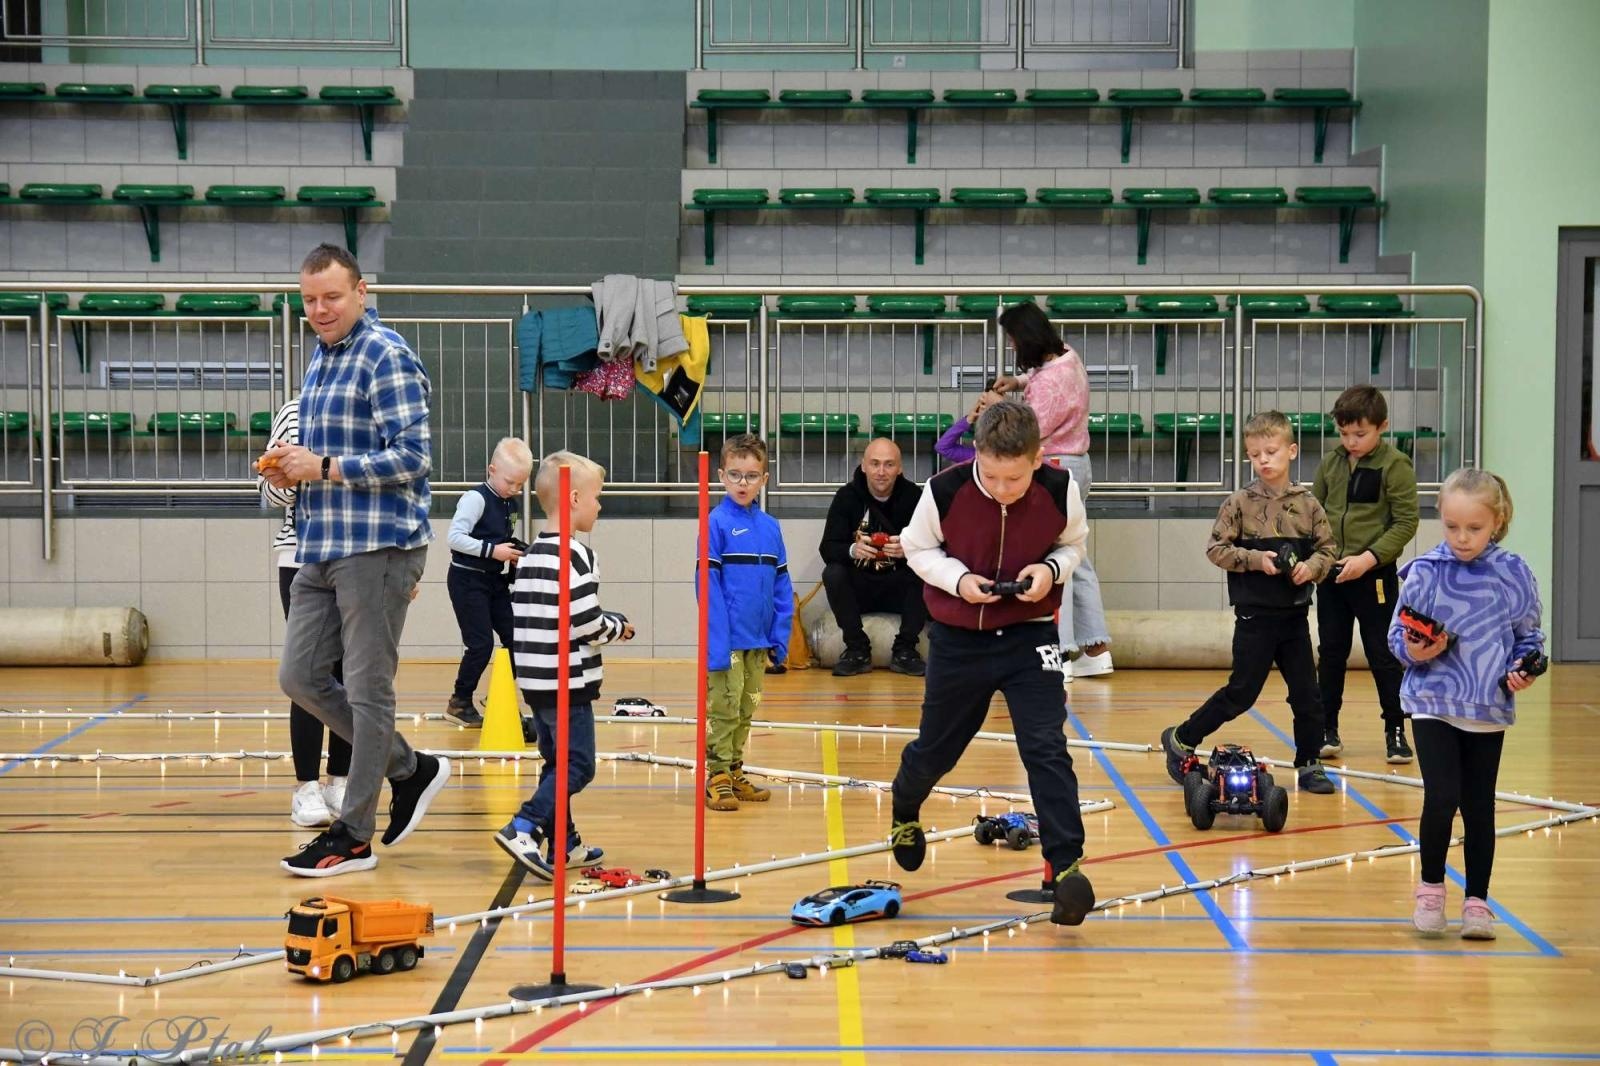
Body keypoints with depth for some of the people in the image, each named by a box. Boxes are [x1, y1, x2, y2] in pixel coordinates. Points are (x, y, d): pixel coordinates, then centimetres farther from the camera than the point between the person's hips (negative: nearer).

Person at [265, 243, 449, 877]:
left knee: (367, 691, -2)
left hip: (377, 546, -9)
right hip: (322, 548, 9)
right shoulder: (320, 361, 17)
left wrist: (323, 467, -18)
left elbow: (412, 457, -18)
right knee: (300, 678, 9)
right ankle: (409, 770, 23)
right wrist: (292, 469, 5)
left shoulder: (386, 357, -10)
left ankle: (353, 836, 5)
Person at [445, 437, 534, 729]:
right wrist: (492, 550, -26)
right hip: (468, 580, -8)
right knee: (481, 644, -9)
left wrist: (514, 553, 1)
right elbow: (455, 537, -23)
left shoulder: (511, 503, 9)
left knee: (514, 637, 5)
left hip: (495, 580, 8)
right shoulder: (476, 499, -16)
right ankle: (459, 704, 6)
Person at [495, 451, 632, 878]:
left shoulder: (530, 556, 12)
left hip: (534, 679, 9)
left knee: (556, 762, 16)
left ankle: (563, 843, 21)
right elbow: (588, 625, -20)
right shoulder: (577, 557, -14)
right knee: (578, 766, -5)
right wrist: (619, 627, 1)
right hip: (568, 682, -9)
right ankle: (522, 829, -16)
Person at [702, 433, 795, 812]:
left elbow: (781, 585, 11)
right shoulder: (717, 523, -9)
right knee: (723, 708, -1)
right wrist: (717, 640, -18)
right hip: (727, 639, -6)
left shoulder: (770, 526, 7)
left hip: (759, 640, 6)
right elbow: (707, 584, -12)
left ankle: (735, 773, 25)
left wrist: (780, 635, 5)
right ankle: (717, 777, 8)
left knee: (746, 710, 14)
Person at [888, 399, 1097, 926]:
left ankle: (1068, 867, -12)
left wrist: (1052, 568, -18)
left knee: (1046, 748, -14)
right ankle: (904, 813, 49)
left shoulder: (1059, 491, -16)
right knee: (935, 747, 17)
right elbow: (918, 548, -2)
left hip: (1031, 637, 0)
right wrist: (957, 578, -21)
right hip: (958, 639, 1)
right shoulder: (944, 490, -20)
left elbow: (1074, 543, 4)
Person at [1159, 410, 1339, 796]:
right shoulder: (1240, 503, -5)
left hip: (1295, 614, 3)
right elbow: (1215, 549, -5)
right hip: (1255, 616, -3)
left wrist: (1311, 566, -13)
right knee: (1241, 693, 1)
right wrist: (1254, 559, -16)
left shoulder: (1307, 504, 2)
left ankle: (1309, 765, 19)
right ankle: (1180, 740, 16)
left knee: (1306, 694, 6)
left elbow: (1327, 548, 7)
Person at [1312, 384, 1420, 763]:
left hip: (1374, 575, -5)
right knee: (1330, 653, 10)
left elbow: (1406, 522, -10)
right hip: (1331, 574, 5)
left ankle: (1395, 731, 13)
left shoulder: (1395, 465, -7)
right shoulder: (1330, 463, 7)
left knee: (1383, 656, 2)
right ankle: (1327, 730, 19)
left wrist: (1369, 558, -18)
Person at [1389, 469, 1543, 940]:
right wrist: (1414, 651, -21)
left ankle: (1477, 901, 20)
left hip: (1489, 707, 2)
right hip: (1433, 703, -2)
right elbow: (1398, 635, 0)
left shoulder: (1514, 574, -2)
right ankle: (1430, 889, 9)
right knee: (1442, 797, -13)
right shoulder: (1425, 572, -6)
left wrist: (1523, 669, -9)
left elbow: (1529, 636, 9)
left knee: (1479, 807, 8)